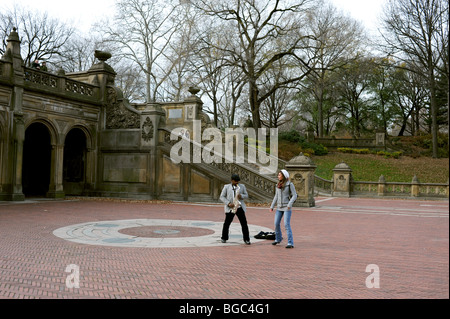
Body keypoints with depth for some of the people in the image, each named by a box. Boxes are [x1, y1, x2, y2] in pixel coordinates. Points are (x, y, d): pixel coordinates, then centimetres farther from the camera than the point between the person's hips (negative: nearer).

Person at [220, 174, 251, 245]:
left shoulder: (242, 186, 10)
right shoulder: (226, 187, 5)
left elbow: (246, 195, 14)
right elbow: (222, 197, 3)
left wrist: (241, 196, -9)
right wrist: (228, 203, -12)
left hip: (240, 207, 1)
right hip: (230, 208, -1)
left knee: (244, 224, -3)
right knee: (226, 223, 4)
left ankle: (246, 239, 4)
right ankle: (224, 238, 21)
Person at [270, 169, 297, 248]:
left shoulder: (290, 184, -9)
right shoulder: (278, 185, 8)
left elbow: (294, 195, -11)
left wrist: (290, 204, -25)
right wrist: (272, 206, 8)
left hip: (287, 207, -6)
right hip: (279, 207, 6)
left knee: (287, 225, -14)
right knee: (276, 224, 7)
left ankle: (290, 243, -10)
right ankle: (278, 239, 30)